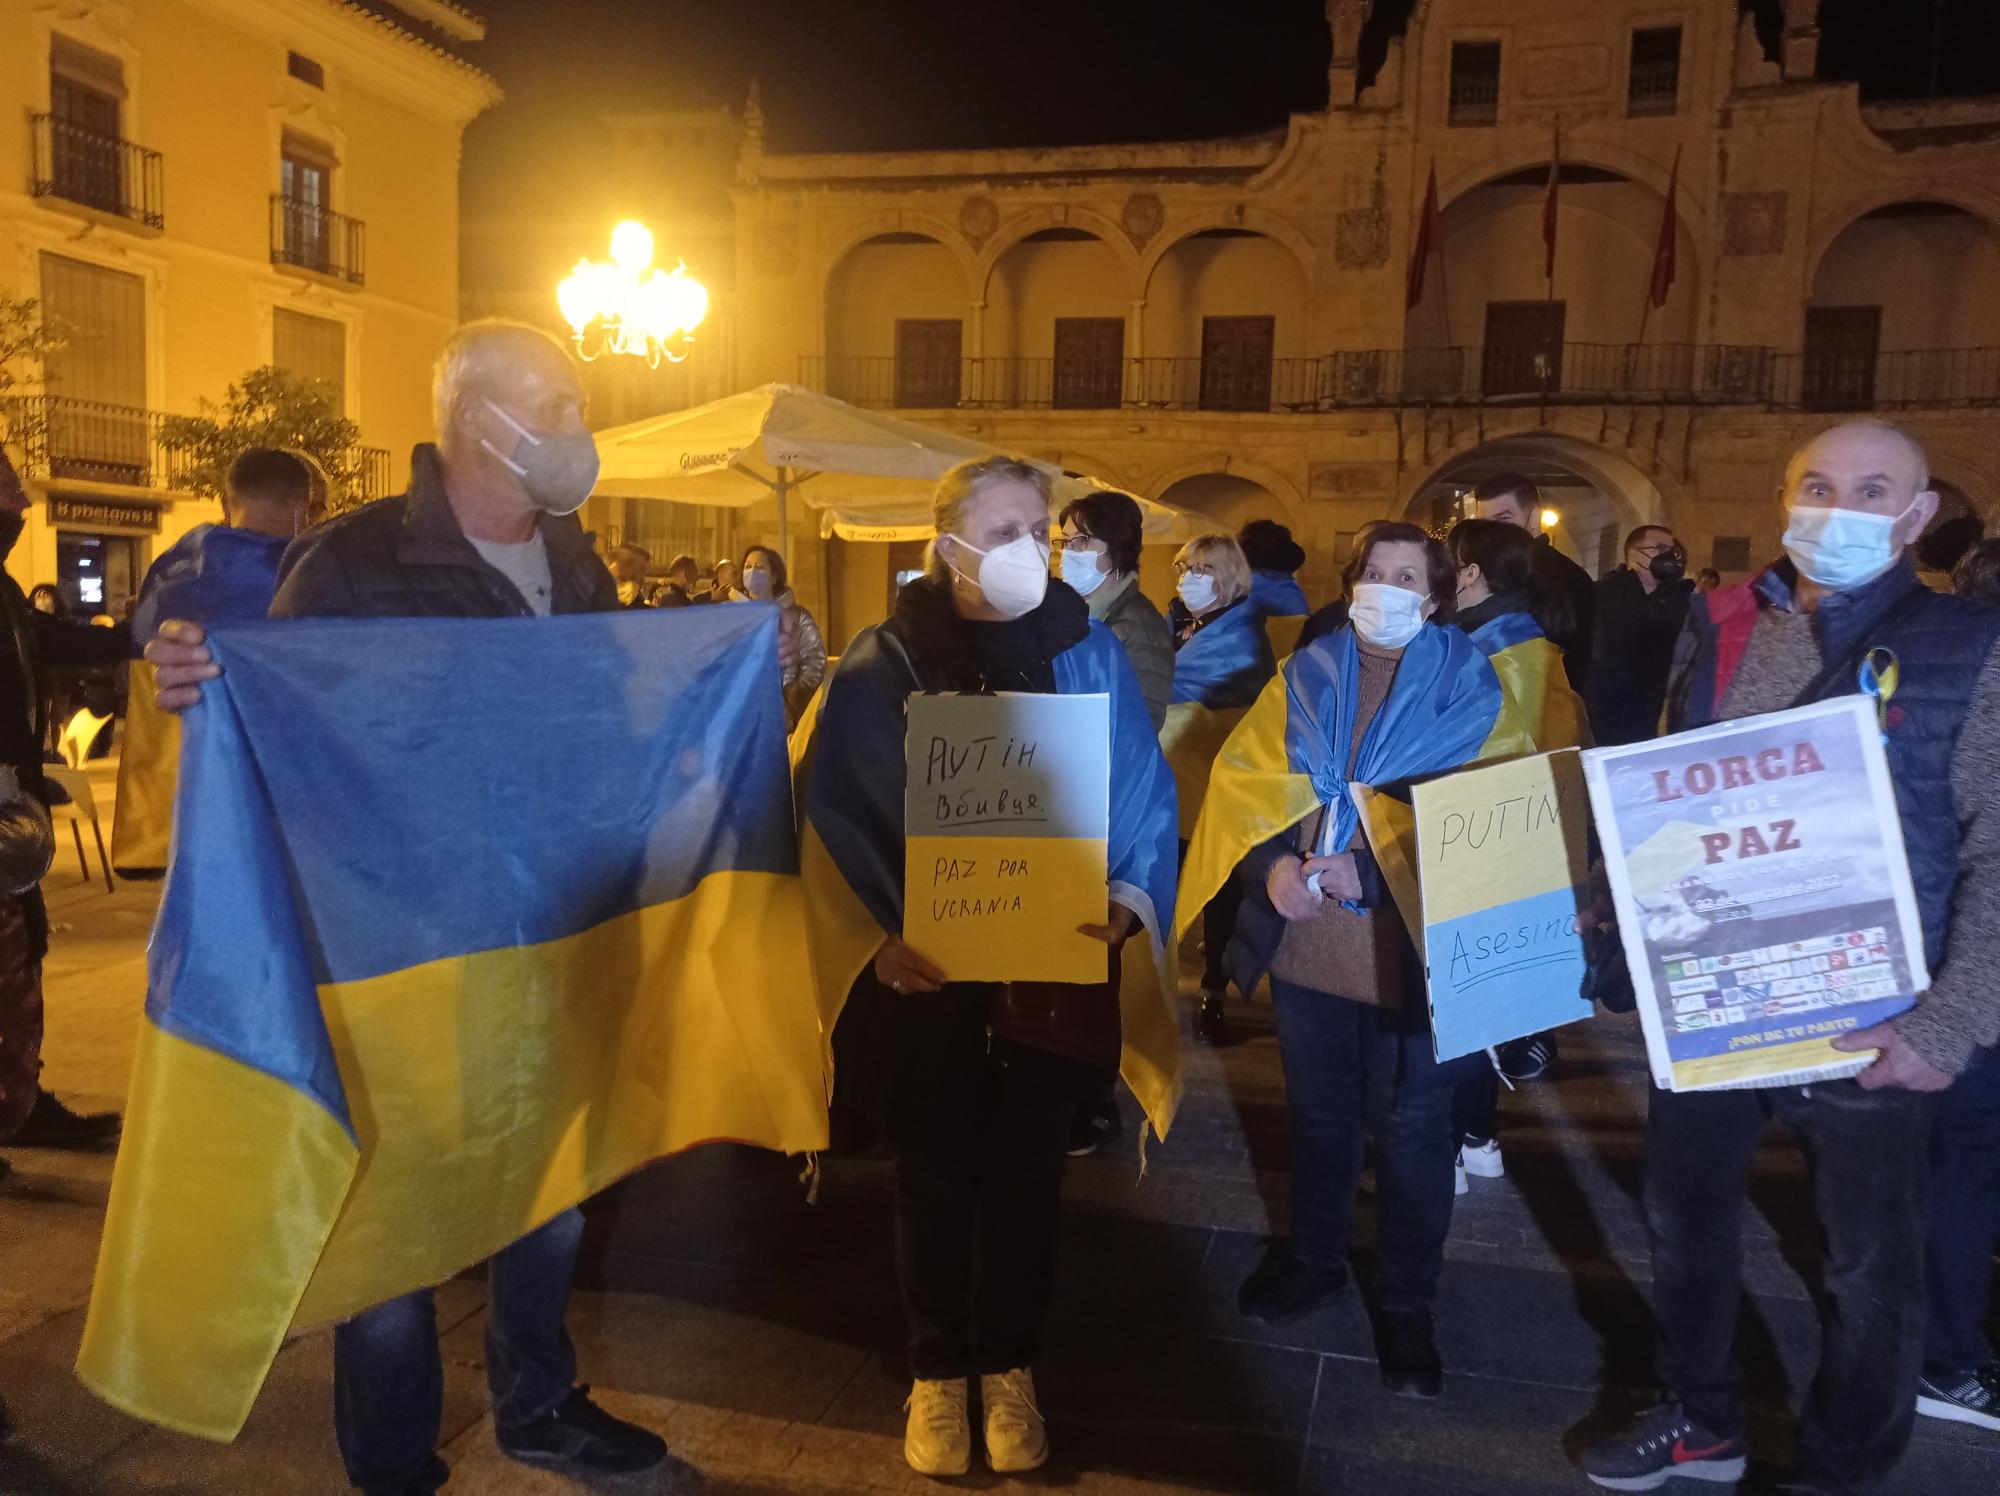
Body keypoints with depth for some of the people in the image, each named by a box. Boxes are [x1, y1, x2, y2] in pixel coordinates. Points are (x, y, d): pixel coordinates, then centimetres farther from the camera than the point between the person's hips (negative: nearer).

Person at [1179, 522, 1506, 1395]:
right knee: (1318, 1111, 19)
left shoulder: (1467, 685, -1)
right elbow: (1242, 781, 1)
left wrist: (1365, 872, -21)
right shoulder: (1305, 677, 8)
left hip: (1410, 944, -3)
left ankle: (1407, 1305, 26)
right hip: (1305, 939, 3)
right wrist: (1272, 864, -16)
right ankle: (1313, 1260, 40)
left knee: (1408, 1127, 8)